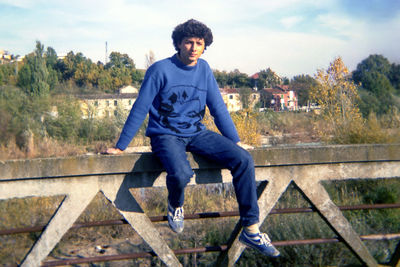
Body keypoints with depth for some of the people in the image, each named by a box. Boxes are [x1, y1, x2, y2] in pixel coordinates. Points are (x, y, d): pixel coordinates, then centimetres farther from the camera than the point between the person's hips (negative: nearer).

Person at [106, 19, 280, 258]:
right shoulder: (160, 70, -9)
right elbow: (140, 110, -6)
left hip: (196, 133, 5)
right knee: (181, 174, -36)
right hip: (166, 135, -5)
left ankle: (251, 229, -7)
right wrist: (120, 147, -3)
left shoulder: (204, 69, 5)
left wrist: (235, 140, 7)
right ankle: (175, 205, 3)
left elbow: (218, 107, 11)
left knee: (243, 159, -15)